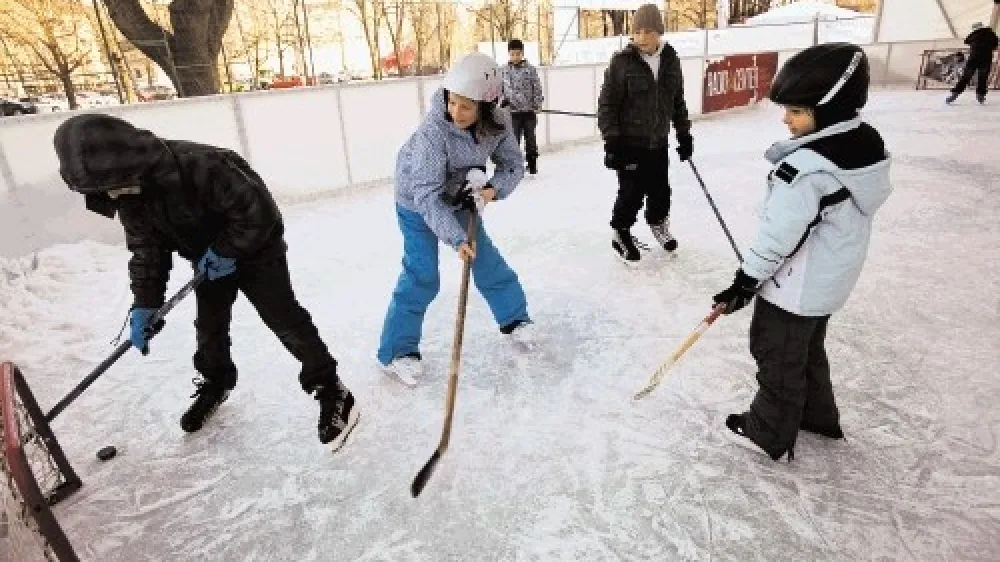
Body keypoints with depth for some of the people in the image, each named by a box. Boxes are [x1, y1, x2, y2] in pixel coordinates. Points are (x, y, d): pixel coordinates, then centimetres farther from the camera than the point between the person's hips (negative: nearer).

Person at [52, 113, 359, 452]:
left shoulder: (199, 165, -37)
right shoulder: (128, 194, -11)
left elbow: (257, 209, -32)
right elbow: (146, 249, -4)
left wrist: (227, 250, -27)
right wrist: (145, 304, -11)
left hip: (255, 250, -7)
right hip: (208, 261, 7)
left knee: (285, 321, -6)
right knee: (209, 326, 15)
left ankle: (329, 387, 4)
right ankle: (216, 382, 41)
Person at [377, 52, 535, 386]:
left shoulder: (498, 123, -19)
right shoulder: (433, 131, -34)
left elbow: (513, 164, -6)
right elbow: (427, 195, -34)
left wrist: (493, 189, -26)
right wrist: (456, 239, -40)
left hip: (461, 200, 5)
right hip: (418, 205, -5)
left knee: (488, 261, 10)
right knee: (422, 277, -9)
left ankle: (515, 319, 32)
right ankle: (397, 352, 7)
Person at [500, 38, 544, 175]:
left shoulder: (530, 69, -1)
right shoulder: (504, 71, 3)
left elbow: (537, 88, 0)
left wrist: (536, 106, -6)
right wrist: (503, 100, -6)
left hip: (529, 111, 0)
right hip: (513, 112, 0)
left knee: (530, 138, 9)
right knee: (514, 139, -2)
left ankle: (532, 164, 20)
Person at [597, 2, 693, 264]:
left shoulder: (671, 60, 4)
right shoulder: (622, 61, -11)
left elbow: (677, 101, 13)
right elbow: (607, 103, -9)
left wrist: (684, 134, 13)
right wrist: (611, 140, -15)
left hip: (659, 143, 4)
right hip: (629, 143, -4)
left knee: (660, 190, 11)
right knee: (632, 192, -3)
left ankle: (658, 223, 39)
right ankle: (621, 232, 21)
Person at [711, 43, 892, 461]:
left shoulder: (805, 167, -30)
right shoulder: (868, 142, -1)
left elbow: (779, 235, -25)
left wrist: (746, 281, -13)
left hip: (796, 286, -9)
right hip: (833, 278, 9)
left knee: (778, 356, 9)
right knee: (808, 348, 26)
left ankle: (771, 435, 27)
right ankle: (817, 414, 45)